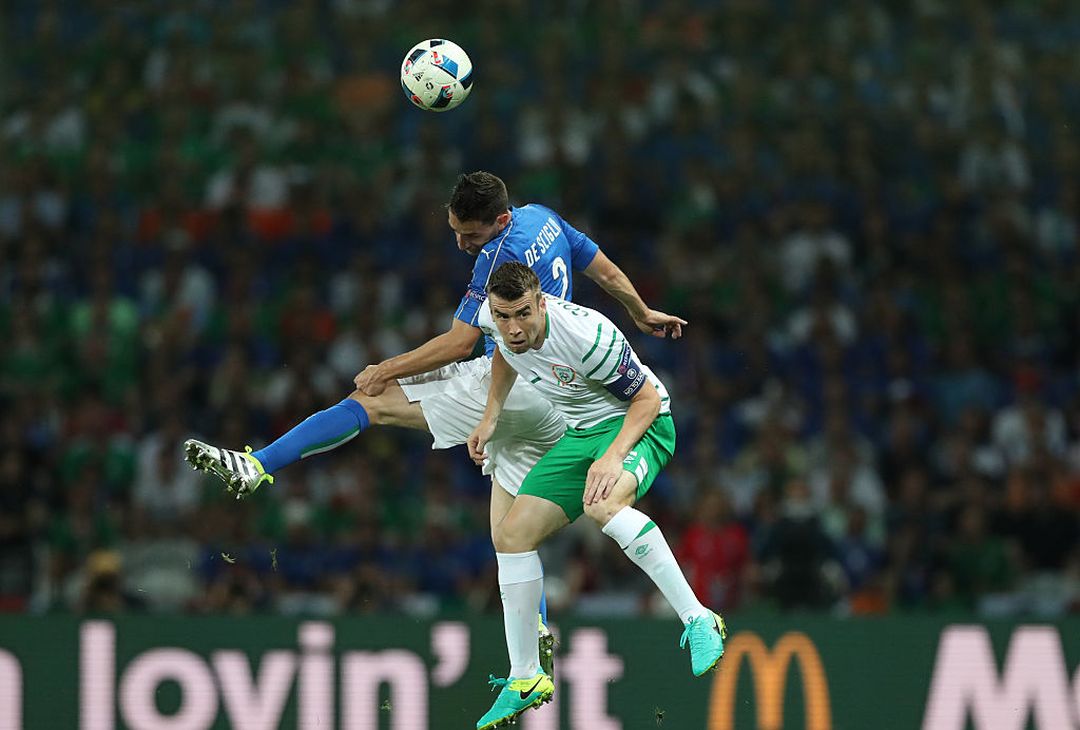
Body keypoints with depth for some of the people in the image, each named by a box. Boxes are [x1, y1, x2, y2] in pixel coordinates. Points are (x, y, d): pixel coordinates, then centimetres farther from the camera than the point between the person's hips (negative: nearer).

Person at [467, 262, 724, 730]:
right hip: (580, 433, 8)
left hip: (637, 425, -8)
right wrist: (491, 416, 9)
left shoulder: (588, 336, -32)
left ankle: (698, 622, -33)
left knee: (601, 503, -39)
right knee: (512, 534, -3)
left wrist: (613, 457, -33)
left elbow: (648, 399, -20)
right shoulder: (495, 321, -11)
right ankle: (525, 679, 10)